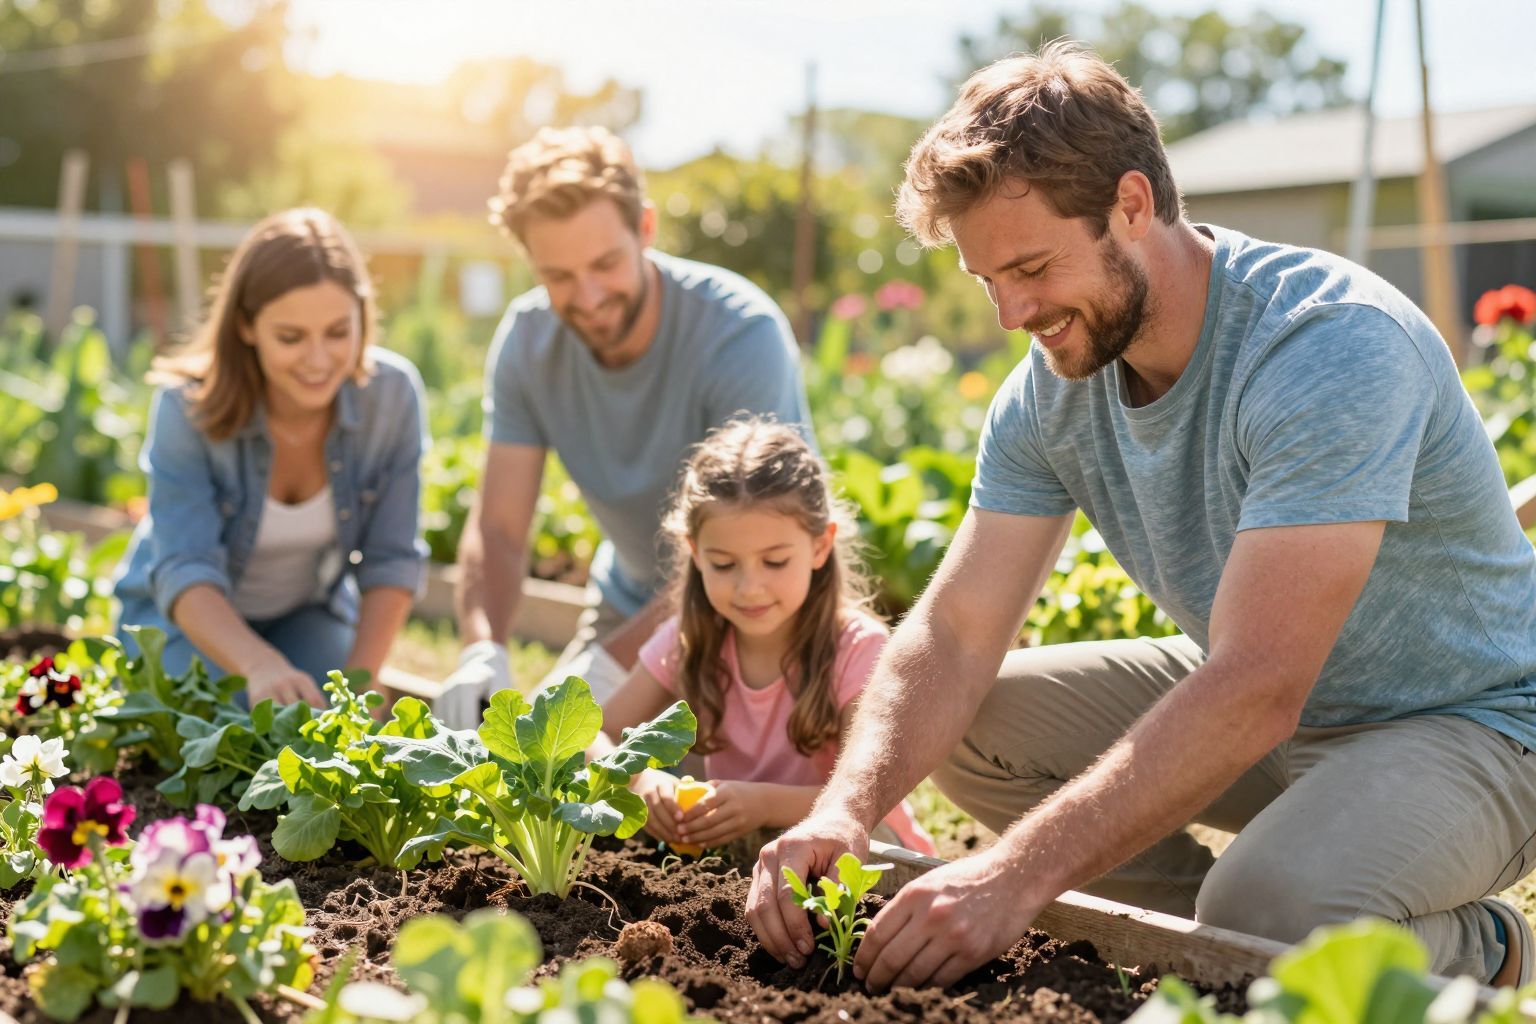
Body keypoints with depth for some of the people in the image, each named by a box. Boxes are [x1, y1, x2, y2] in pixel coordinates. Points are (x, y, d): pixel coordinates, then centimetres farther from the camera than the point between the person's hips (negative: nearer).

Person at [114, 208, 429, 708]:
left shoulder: (394, 394, -22)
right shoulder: (187, 406, -28)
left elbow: (391, 561, -14)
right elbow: (186, 573, -34)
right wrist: (261, 666, -53)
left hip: (308, 612, 2)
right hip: (189, 617, -1)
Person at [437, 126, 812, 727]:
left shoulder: (743, 334, -28)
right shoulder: (527, 339, -11)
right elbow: (497, 528, -12)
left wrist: (610, 664, -42)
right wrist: (482, 652, -32)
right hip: (632, 605, 5)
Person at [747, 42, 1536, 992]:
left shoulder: (1333, 345, -30)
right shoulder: (1052, 390, -7)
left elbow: (1254, 695, -38)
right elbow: (955, 632, -10)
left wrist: (1019, 874, -43)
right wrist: (848, 806, -29)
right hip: (1251, 686, 7)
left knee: (1267, 913, -35)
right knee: (968, 723, -6)